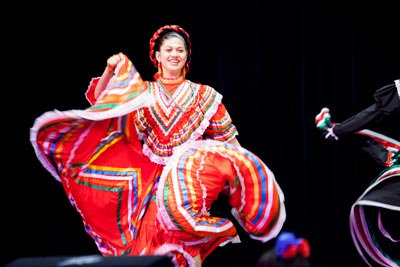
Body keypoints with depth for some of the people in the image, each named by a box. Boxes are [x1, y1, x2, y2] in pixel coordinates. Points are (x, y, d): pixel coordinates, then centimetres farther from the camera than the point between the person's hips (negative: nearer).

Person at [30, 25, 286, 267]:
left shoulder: (202, 95, 8)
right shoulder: (143, 92, 10)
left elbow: (226, 136, 8)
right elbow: (99, 99, 4)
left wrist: (244, 165, 0)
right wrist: (110, 70, -11)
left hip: (190, 174, -1)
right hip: (154, 176, 1)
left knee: (187, 236, -12)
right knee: (156, 235, -2)